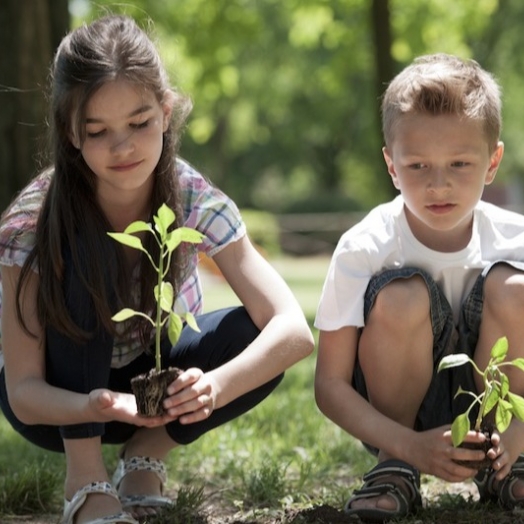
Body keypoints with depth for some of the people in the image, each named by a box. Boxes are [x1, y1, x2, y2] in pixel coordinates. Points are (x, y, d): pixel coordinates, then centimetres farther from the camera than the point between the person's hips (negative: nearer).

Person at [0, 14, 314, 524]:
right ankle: (84, 476, -23)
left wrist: (213, 387, -49)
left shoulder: (196, 201, -21)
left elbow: (294, 330, -30)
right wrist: (96, 407, -48)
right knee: (83, 252, -31)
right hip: (60, 400, -2)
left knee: (258, 336, -26)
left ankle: (146, 453, -2)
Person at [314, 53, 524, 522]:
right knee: (402, 297, -30)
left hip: (486, 408, 2)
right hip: (396, 415, -2)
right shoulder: (364, 249, -20)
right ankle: (394, 467, -9)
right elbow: (330, 385, -18)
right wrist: (410, 446, -32)